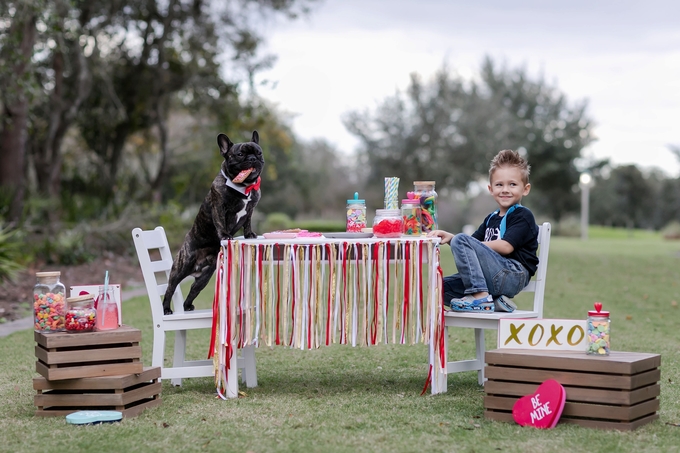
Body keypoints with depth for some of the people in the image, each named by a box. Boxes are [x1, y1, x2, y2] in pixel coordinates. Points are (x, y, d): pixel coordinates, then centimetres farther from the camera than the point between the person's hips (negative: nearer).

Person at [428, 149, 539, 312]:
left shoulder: (522, 216, -2)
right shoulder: (491, 219, 24)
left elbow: (506, 247, -15)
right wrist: (450, 237, -2)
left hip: (513, 275, -9)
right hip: (493, 279, 9)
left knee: (461, 241, -20)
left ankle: (481, 296, -22)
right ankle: (493, 302, -10)